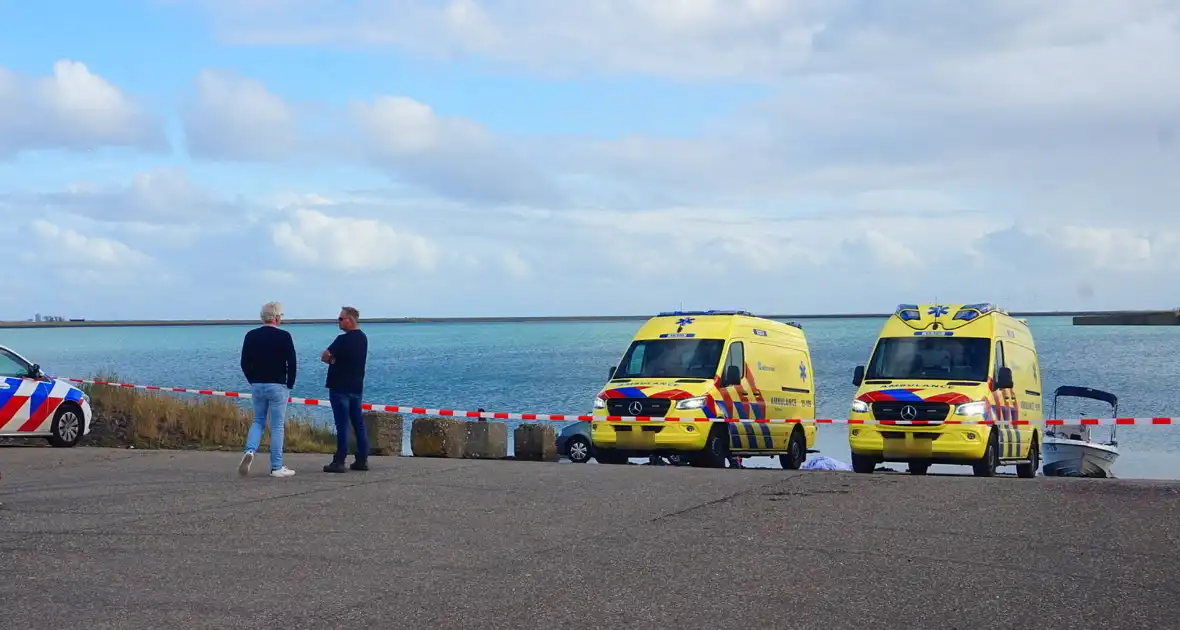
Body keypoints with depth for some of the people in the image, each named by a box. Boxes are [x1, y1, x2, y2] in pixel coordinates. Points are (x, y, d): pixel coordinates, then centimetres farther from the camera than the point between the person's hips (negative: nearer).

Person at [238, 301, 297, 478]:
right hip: (278, 386, -4)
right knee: (277, 426, 2)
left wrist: (253, 382, 15)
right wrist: (289, 385, 4)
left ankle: (250, 451, -8)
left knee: (258, 421, 18)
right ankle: (277, 467, 4)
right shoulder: (284, 336, -10)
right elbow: (291, 364, -9)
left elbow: (245, 364, 4)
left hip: (257, 385, 4)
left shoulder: (251, 336, 2)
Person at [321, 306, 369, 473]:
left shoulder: (343, 340, -17)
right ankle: (362, 459, 12)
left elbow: (325, 356, -16)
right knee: (358, 423, 10)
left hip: (340, 387, -8)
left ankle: (339, 461, -6)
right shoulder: (363, 338, 10)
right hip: (357, 387, 8)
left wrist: (331, 360, 5)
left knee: (342, 425, -7)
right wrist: (336, 360, 2)